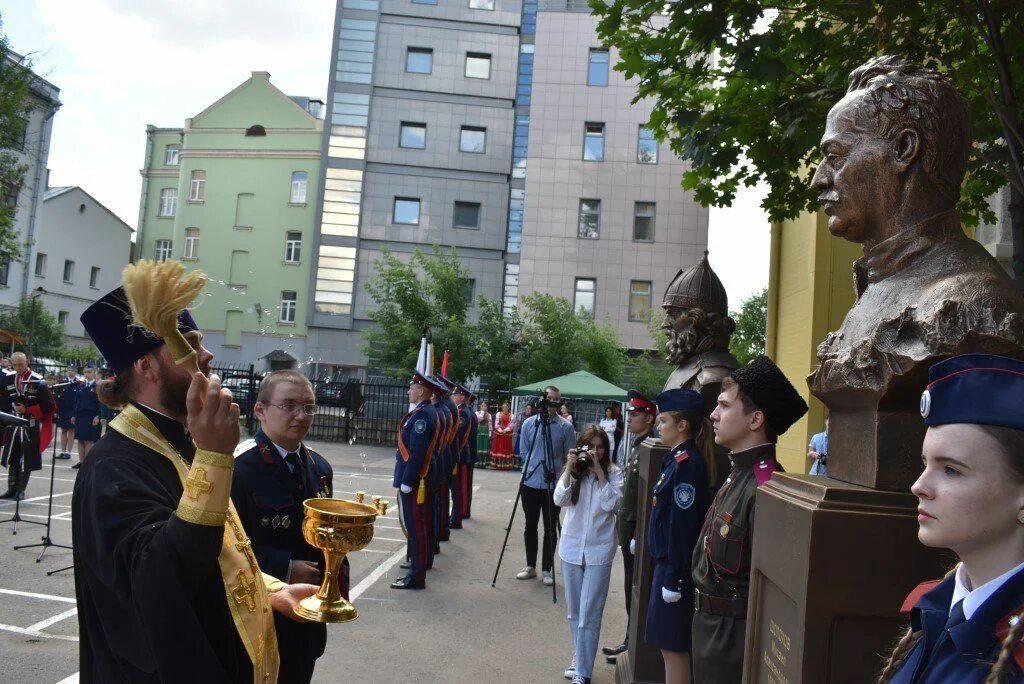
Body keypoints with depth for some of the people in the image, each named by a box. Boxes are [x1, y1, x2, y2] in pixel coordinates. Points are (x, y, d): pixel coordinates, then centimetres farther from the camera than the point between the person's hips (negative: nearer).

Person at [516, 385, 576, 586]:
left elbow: (569, 457, 1)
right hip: (530, 482, 2)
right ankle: (530, 566, 26)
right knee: (530, 526, 13)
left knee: (550, 528, 6)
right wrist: (533, 467, 1)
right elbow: (524, 452, 9)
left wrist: (556, 471, -6)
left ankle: (546, 569, 17)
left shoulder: (566, 427, -5)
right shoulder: (529, 423, 2)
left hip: (553, 484, -2)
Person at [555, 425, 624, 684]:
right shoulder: (573, 471, 2)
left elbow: (611, 503, -17)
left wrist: (599, 471, -19)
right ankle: (579, 656, 34)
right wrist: (570, 468, -17)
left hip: (599, 550, -3)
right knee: (574, 612, 16)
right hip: (571, 547, 3)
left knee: (589, 615, -4)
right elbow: (559, 500, -11)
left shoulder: (613, 472, -4)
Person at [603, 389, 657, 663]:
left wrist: (637, 535, -20)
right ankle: (631, 641, 28)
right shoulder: (637, 446, 12)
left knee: (634, 590, 2)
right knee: (631, 589, 17)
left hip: (636, 532, -9)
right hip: (628, 530, 9)